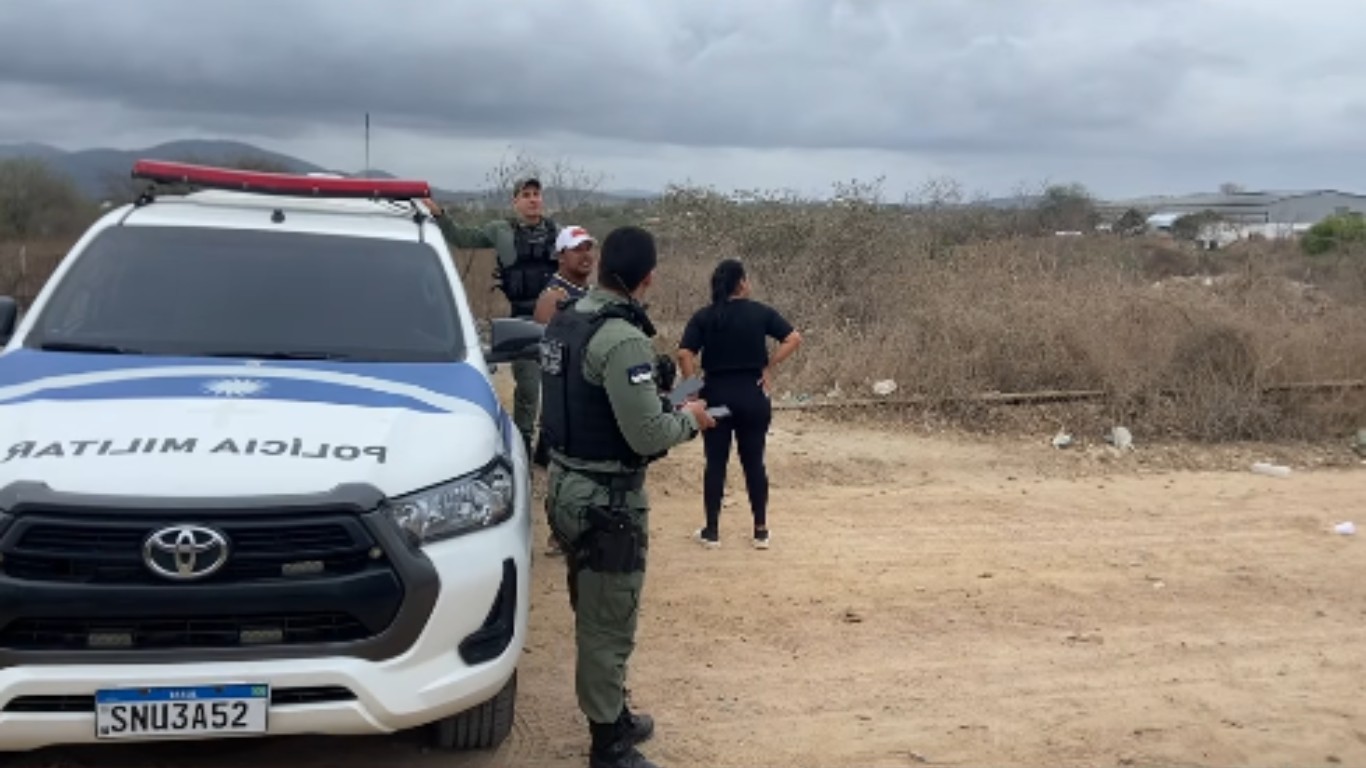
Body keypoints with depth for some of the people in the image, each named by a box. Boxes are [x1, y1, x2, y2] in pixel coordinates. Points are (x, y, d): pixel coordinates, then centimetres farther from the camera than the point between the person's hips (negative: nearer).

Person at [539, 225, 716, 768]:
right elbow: (647, 436, -25)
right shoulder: (622, 340, -23)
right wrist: (688, 418, -5)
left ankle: (613, 718, 39)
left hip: (567, 484, 9)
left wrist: (659, 404, 15)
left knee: (594, 616, 22)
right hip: (606, 498, -9)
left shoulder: (565, 321, 6)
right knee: (609, 625, 3)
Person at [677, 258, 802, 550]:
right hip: (753, 395, 0)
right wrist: (769, 367, -4)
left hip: (716, 395, 0)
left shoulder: (703, 317, -1)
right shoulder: (761, 312, -1)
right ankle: (761, 530, 14)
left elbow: (685, 355, -12)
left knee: (715, 463, 7)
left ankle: (712, 530, 13)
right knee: (754, 462, 8)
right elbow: (794, 338, -9)